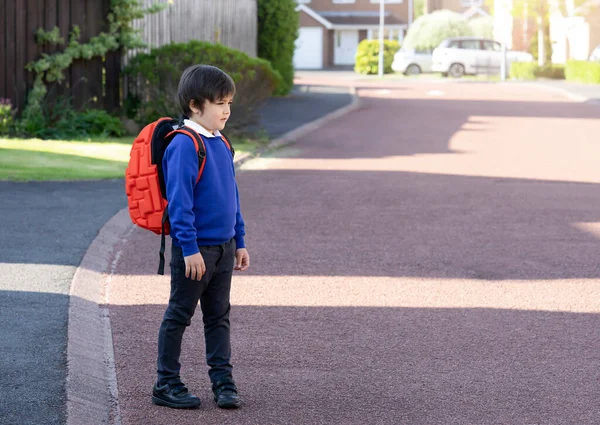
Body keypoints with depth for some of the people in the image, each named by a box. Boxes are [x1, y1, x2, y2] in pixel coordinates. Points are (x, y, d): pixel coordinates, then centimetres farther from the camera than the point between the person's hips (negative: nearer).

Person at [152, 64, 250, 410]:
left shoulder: (221, 144, 10)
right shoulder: (184, 145, -16)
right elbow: (179, 200, -19)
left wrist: (239, 242, 16)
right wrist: (189, 248, -21)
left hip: (224, 248, 8)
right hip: (195, 249, -8)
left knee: (219, 317, 12)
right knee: (179, 316, 3)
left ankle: (224, 382, 18)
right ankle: (167, 385, 11)